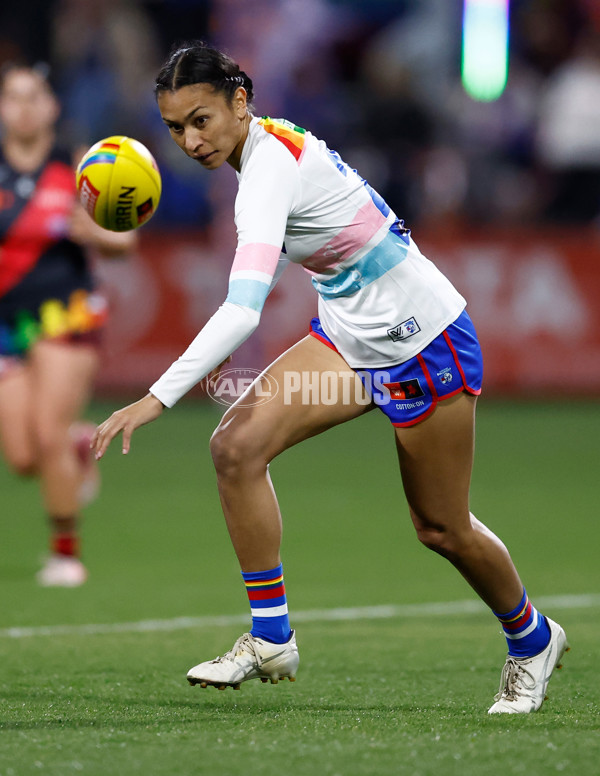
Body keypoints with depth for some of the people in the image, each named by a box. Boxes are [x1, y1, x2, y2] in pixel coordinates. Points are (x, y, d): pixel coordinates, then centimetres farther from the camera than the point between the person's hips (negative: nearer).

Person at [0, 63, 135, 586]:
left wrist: (96, 233, -16)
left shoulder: (78, 169, -1)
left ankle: (66, 549, 5)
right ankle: (79, 446, 33)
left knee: (49, 437, -16)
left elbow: (123, 241, 4)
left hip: (66, 313, -2)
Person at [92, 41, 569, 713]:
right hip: (350, 335, 9)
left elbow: (243, 311, -41)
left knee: (441, 529, 8)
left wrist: (157, 398, -47)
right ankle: (271, 639, -6)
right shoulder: (273, 140, -2)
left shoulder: (270, 171, -29)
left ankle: (532, 639, 36)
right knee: (237, 445, -13)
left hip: (422, 341, -9)